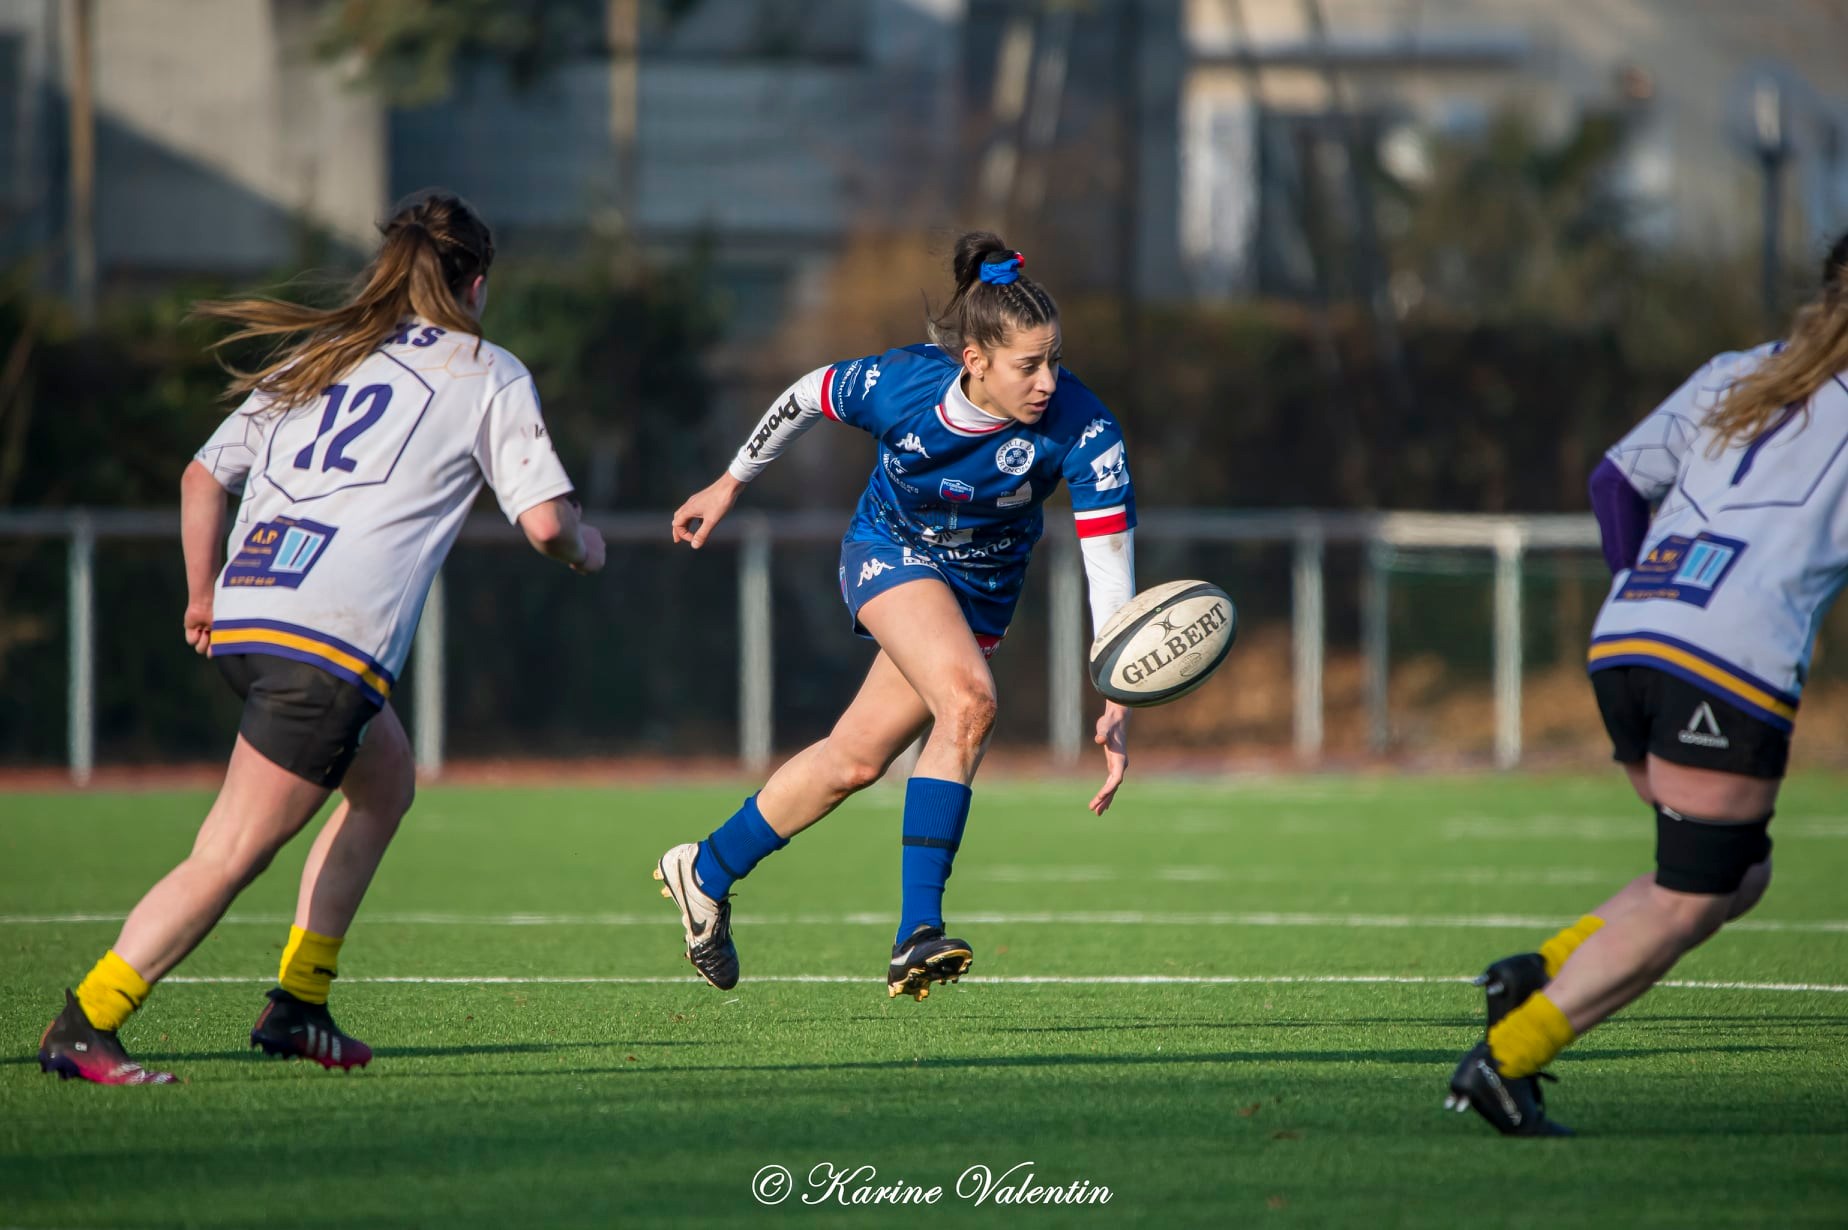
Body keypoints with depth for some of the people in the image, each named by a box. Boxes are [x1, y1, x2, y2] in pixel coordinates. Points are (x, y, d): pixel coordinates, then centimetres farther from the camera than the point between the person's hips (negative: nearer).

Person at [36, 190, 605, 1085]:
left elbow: (203, 476, 24)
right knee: (230, 858, -7)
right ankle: (83, 1026, -13)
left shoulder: (317, 356, 23)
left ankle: (298, 1006, 22)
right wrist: (583, 547, 23)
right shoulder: (488, 374, 8)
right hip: (331, 643, -7)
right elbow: (545, 522, 1)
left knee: (386, 778, 26)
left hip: (243, 619, 7)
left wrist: (204, 594, 36)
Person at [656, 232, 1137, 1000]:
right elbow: (806, 397, -7)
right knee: (969, 698, -28)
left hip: (981, 589, 3)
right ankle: (917, 932, -25)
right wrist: (731, 484, 6)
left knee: (855, 760, 4)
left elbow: (1110, 568, -30)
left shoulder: (1081, 430, -30)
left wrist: (1115, 710, -37)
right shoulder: (898, 386, -29)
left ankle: (706, 871, 25)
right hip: (889, 553, -3)